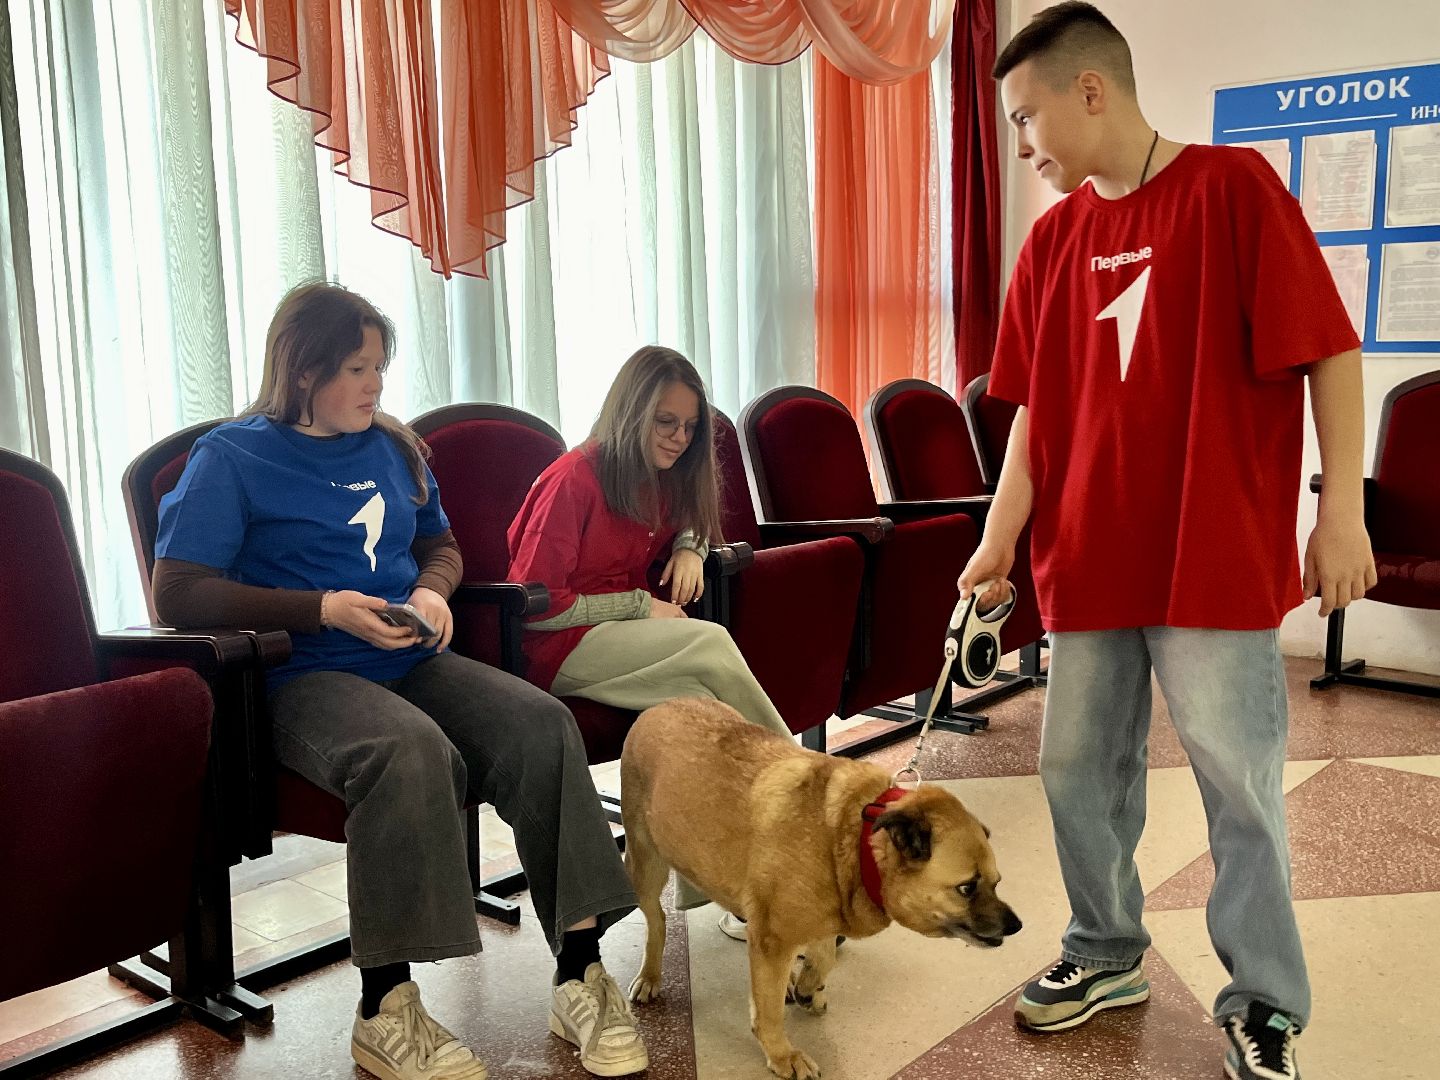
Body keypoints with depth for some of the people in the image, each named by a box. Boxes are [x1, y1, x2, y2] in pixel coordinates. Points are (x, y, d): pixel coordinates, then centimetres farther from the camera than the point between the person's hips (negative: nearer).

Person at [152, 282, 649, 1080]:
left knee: (540, 726, -24)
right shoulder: (231, 458, 2)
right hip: (308, 677, -5)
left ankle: (579, 973, -19)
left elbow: (441, 546, 30)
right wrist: (324, 609, -14)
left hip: (411, 659, 5)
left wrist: (432, 590, 5)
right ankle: (384, 1012, -26)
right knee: (409, 749, -38)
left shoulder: (393, 447, 18)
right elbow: (178, 594, -6)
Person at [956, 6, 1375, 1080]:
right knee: (1079, 769, 13)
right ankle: (1108, 954, 33)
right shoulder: (1053, 239, 8)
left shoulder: (1234, 185, -6)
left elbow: (1330, 350, -8)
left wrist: (1342, 512, -12)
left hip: (1218, 561, -5)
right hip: (1088, 561, 6)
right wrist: (1000, 541, 1)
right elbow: (1037, 409, 8)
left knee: (1240, 784, 3)